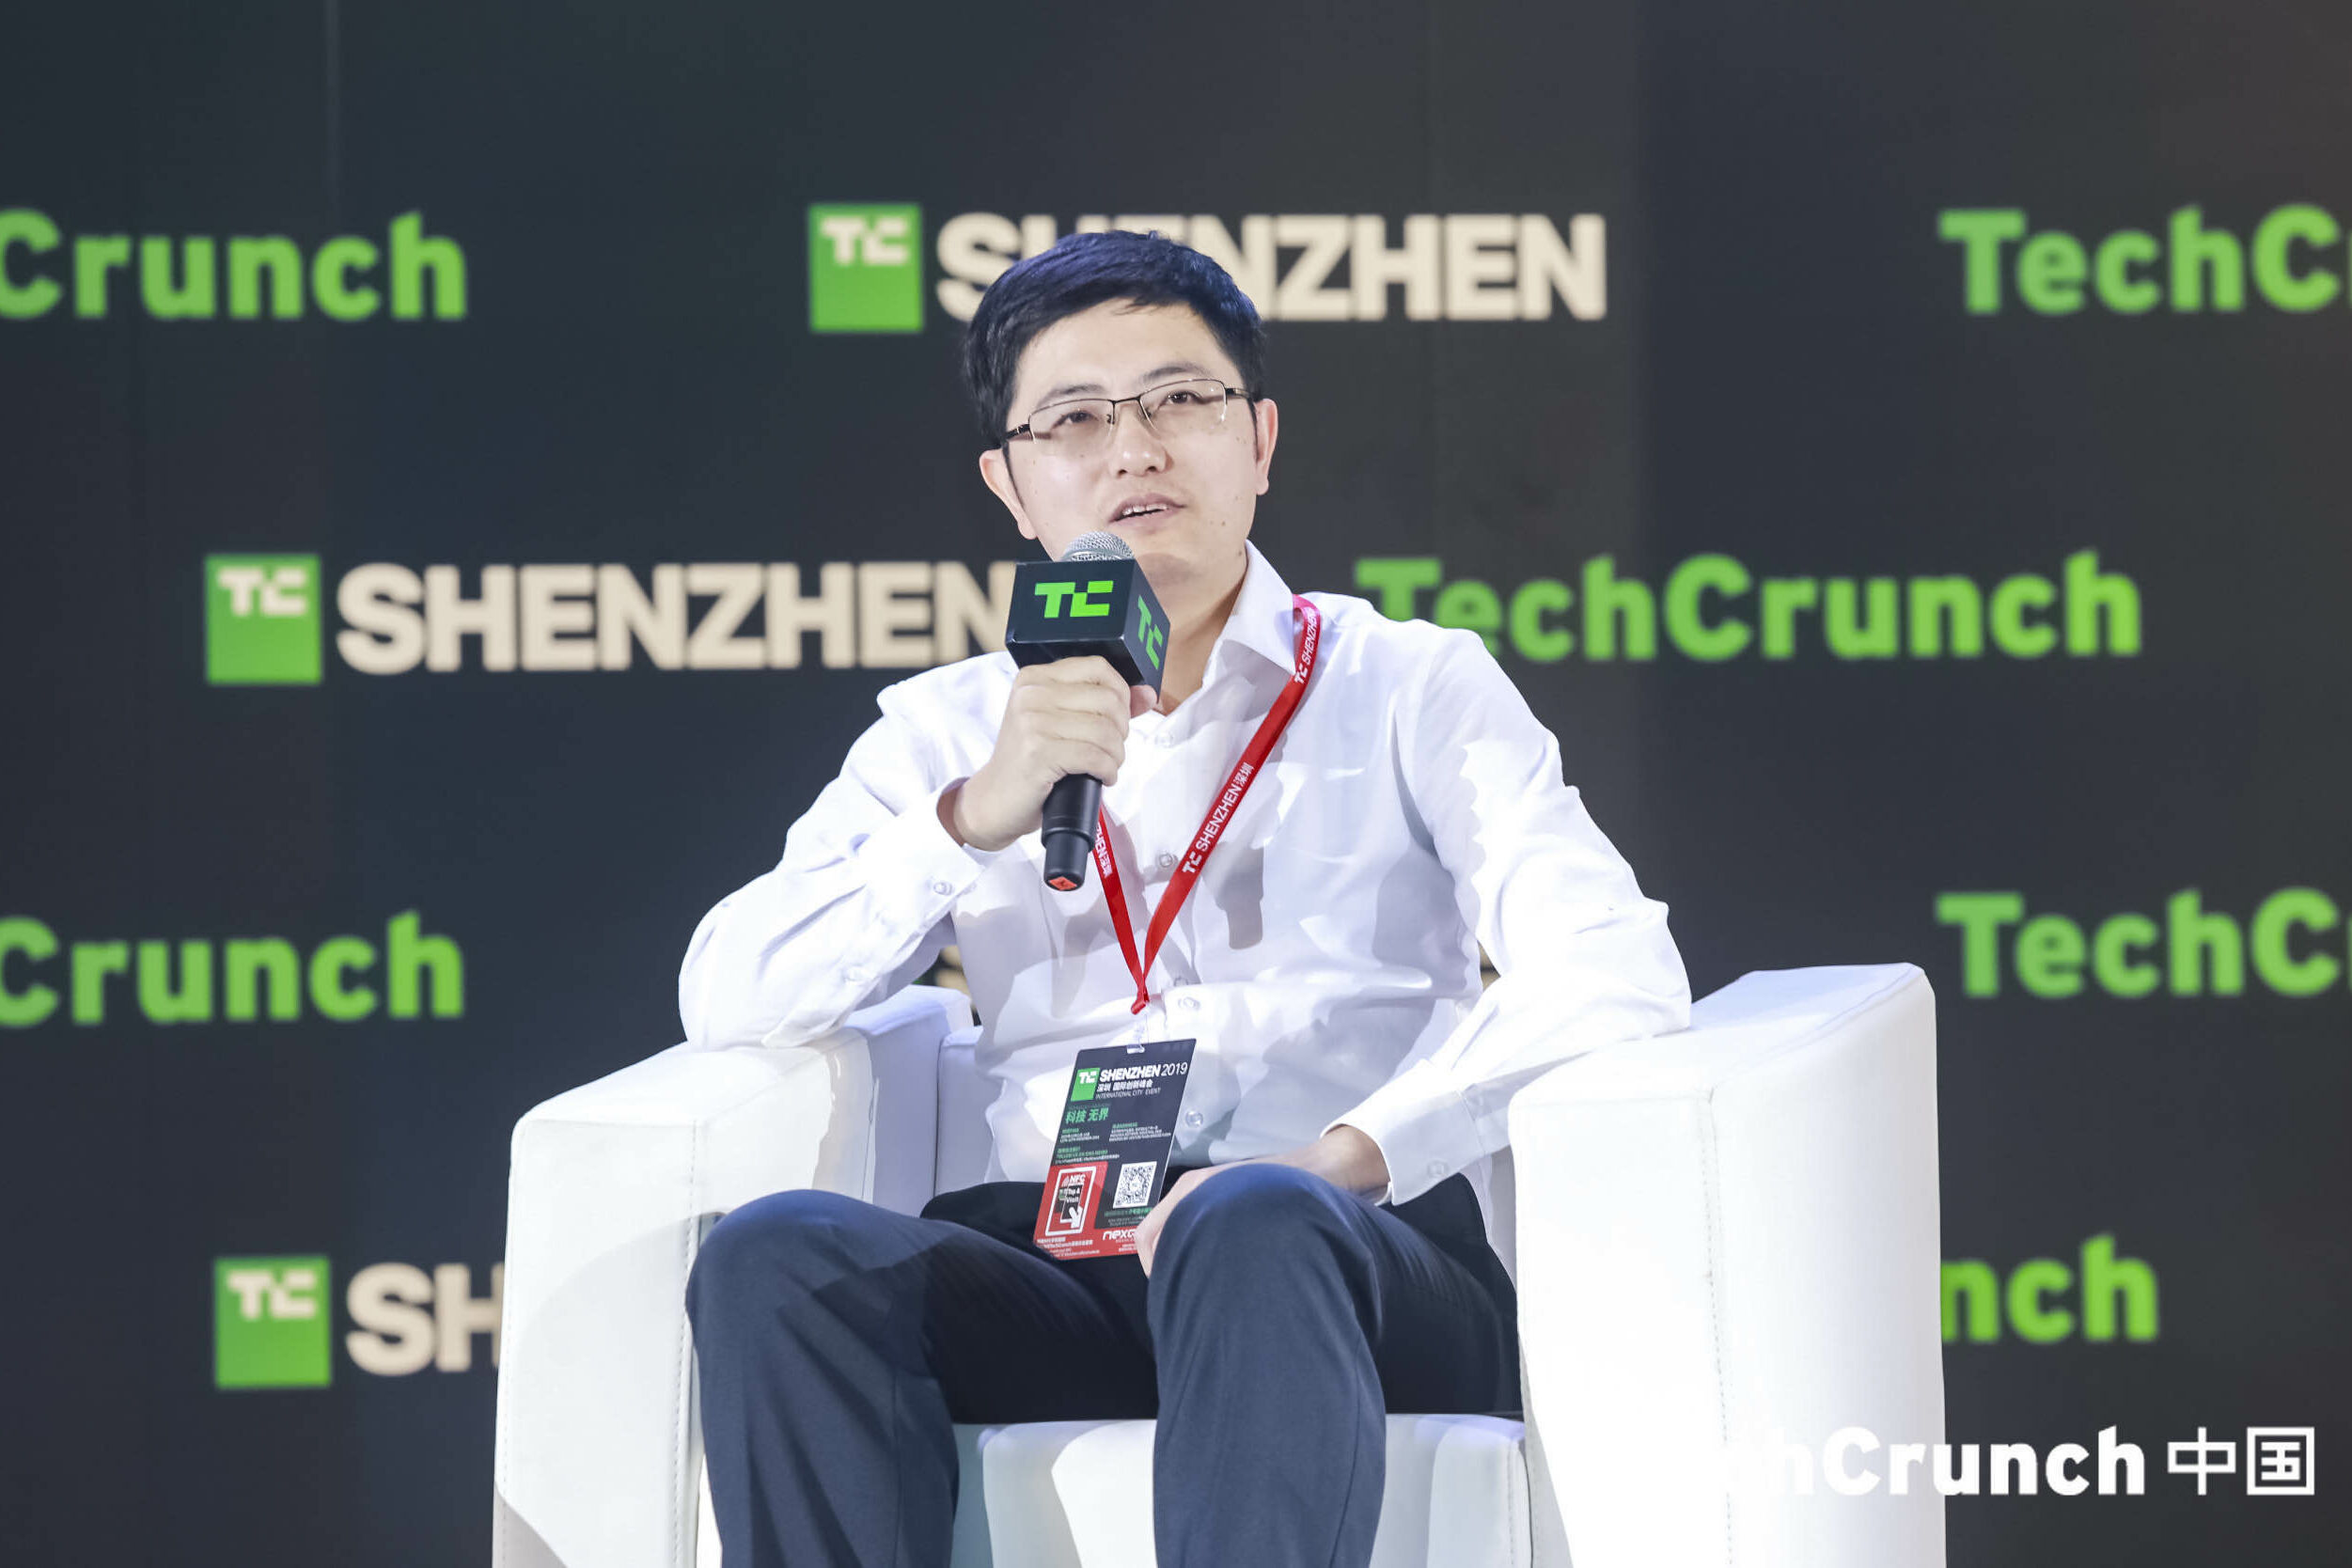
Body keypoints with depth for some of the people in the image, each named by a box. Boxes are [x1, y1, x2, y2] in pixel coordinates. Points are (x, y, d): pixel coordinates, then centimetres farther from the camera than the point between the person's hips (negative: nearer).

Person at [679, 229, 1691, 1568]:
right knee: (778, 1255, -30)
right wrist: (976, 818, -6)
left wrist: (1344, 1156, -19)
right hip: (1056, 1273, 3)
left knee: (1255, 1229, -39)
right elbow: (729, 1003, 9)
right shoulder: (946, 733, 23)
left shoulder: (1415, 689, 14)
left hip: (1366, 1271, -2)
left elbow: (1617, 978, -3)